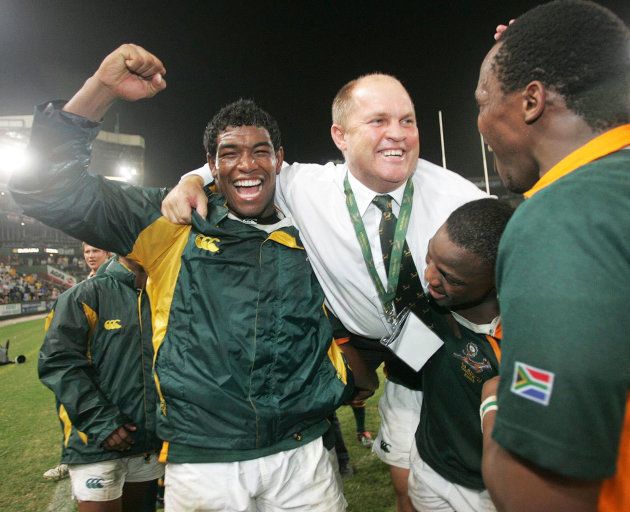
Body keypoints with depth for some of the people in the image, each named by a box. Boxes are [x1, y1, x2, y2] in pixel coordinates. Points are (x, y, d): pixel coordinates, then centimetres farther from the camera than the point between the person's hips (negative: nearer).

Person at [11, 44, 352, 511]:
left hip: (301, 456, 2)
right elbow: (50, 191, -6)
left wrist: (352, 379, 5)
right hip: (199, 462, -1)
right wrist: (101, 89, -15)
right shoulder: (172, 224, -2)